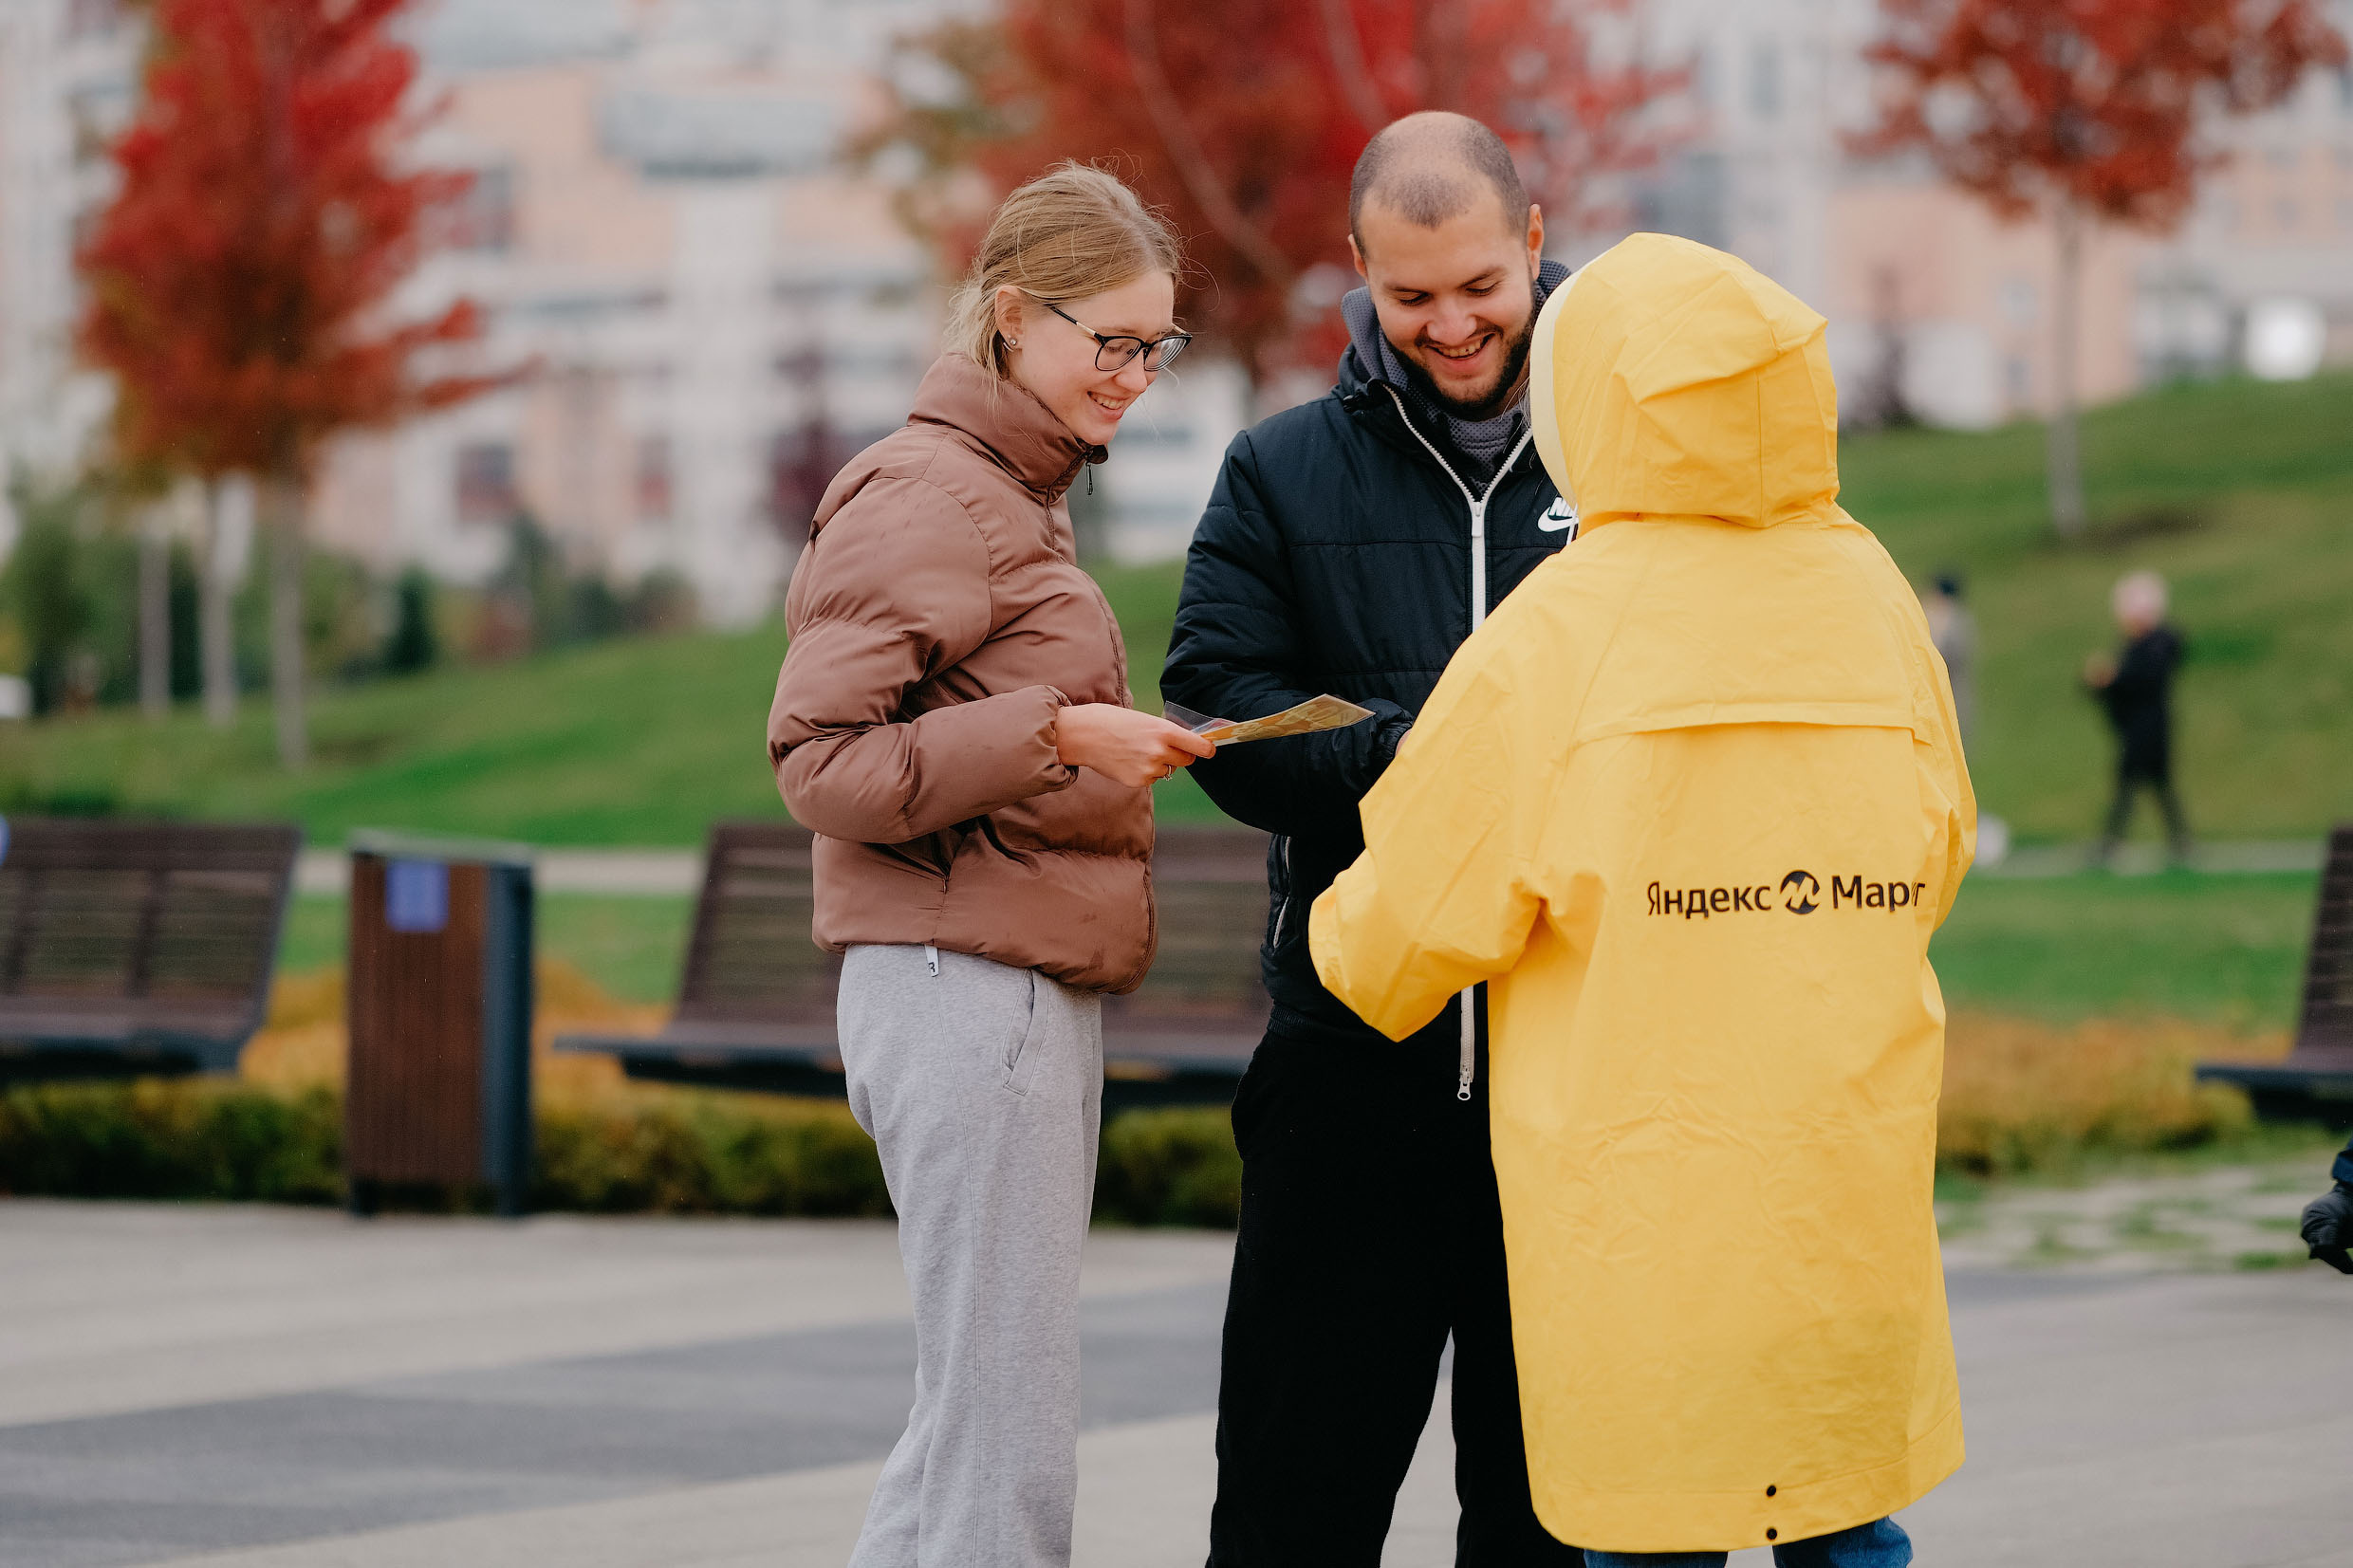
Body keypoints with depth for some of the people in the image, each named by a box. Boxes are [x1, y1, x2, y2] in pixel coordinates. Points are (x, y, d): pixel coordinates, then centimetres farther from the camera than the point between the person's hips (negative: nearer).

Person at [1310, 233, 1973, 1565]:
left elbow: (1409, 930, -2)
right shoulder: (1873, 606, 2)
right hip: (1853, 1205, 3)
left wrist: (1340, 940, 20)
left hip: (1633, 1215, -3)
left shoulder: (1554, 640, -10)